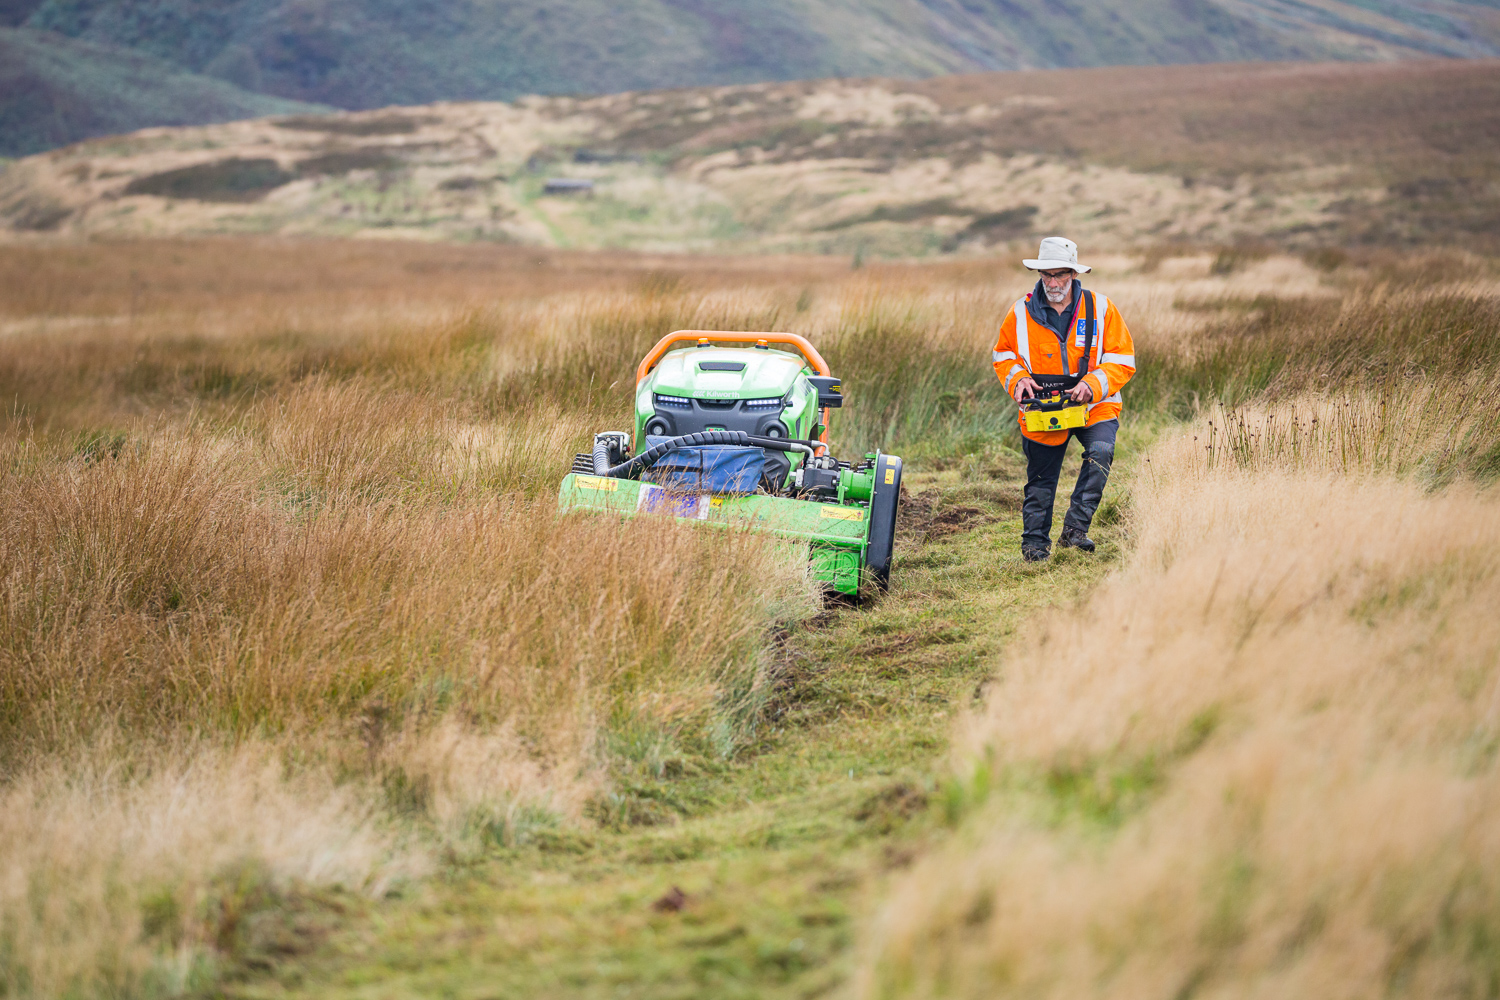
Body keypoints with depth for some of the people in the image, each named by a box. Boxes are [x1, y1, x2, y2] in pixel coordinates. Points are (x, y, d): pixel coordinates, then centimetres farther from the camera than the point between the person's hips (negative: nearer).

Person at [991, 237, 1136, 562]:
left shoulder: (1101, 309, -5)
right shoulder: (1022, 313, -1)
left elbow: (1122, 360, -3)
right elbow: (1003, 355, 13)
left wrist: (1092, 385, -20)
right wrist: (1017, 378, -8)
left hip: (1093, 406, -1)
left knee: (1100, 452, -28)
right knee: (1040, 480, 7)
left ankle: (1074, 529, -22)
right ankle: (1035, 543, 24)